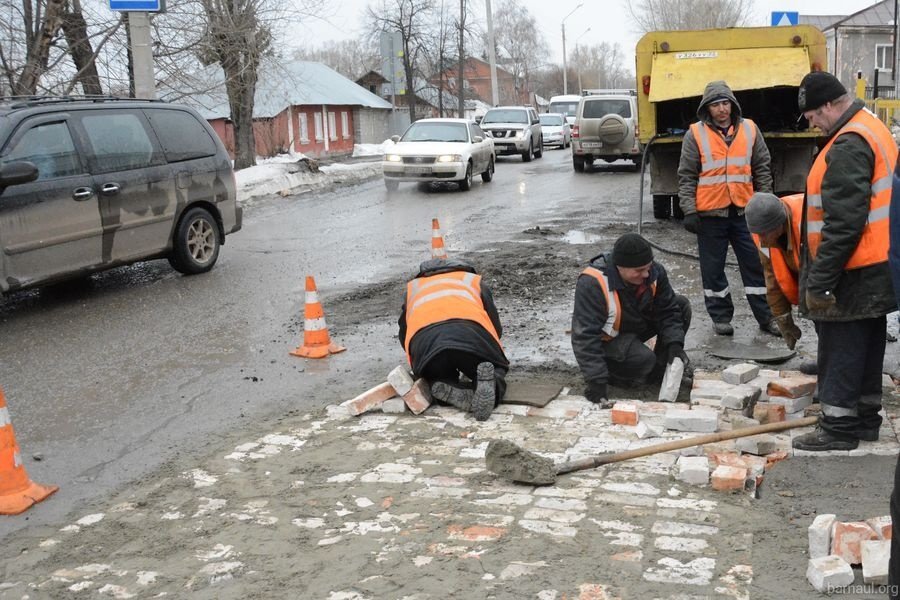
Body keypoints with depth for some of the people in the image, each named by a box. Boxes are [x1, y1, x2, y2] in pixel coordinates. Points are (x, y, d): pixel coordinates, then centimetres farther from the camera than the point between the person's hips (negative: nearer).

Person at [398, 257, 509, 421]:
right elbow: (496, 328, 34)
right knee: (496, 370, 21)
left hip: (423, 339, 1)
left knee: (438, 380, 27)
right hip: (471, 334, -1)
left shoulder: (412, 287, 42)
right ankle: (487, 384, -15)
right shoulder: (474, 280, 38)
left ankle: (447, 390, -10)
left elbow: (404, 334, 42)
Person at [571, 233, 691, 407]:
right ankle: (613, 373, -1)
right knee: (643, 360, -32)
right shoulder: (592, 284, -35)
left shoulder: (654, 271, -18)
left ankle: (662, 367, 3)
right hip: (607, 339, -6)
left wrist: (674, 345, -25)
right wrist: (596, 381, -41)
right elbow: (585, 336, -36)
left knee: (682, 305, -10)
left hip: (639, 324, 7)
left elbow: (668, 310, -9)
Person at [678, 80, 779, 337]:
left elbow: (762, 169, 11)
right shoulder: (695, 134, -2)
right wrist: (689, 211, -10)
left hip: (744, 211, 2)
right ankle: (720, 317, 18)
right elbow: (687, 176, -2)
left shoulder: (750, 129, 6)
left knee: (756, 265, 6)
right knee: (713, 268, 5)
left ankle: (766, 317, 15)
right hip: (710, 213, -2)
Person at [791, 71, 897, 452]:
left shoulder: (849, 146, -21)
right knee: (867, 346, 17)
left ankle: (838, 427, 8)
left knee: (841, 350, -1)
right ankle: (865, 418, 27)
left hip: (853, 273, -10)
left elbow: (843, 225, -26)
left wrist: (819, 282, -22)